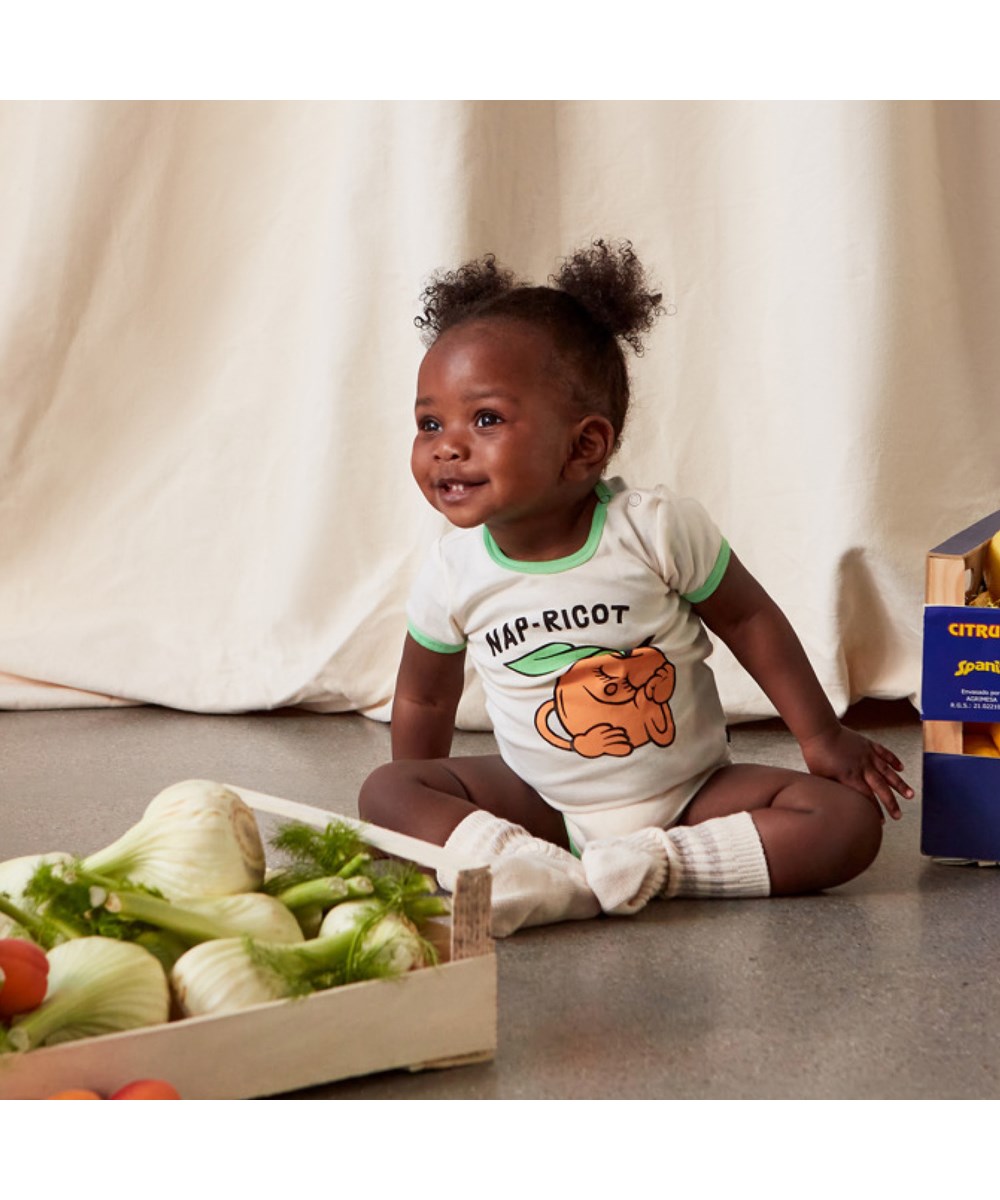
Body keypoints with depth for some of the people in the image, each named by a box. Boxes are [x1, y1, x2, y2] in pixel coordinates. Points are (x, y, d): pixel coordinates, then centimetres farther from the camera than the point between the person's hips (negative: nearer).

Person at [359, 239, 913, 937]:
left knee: (851, 819, -21)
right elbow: (425, 698, 6)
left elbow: (748, 618, -4)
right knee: (384, 794, -17)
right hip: (541, 802, 2)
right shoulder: (452, 576, -10)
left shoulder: (657, 528, -18)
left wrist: (822, 736, -1)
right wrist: (426, 820, 11)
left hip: (690, 794, -1)